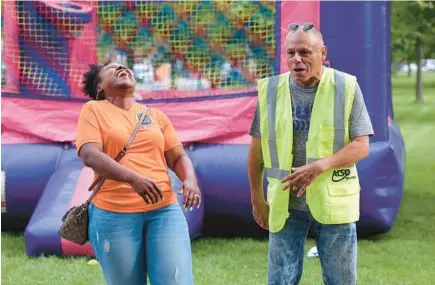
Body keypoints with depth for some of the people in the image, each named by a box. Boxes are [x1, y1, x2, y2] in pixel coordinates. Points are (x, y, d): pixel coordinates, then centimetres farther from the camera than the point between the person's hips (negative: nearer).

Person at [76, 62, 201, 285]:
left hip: (164, 210, 3)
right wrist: (133, 178, -25)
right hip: (114, 214, -2)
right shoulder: (93, 110, 5)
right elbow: (90, 156, -10)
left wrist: (190, 180, -10)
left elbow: (178, 157, 14)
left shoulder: (156, 115, 16)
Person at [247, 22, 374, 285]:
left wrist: (320, 166, -23)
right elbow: (257, 149, 6)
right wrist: (257, 198, 8)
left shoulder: (346, 88, -6)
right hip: (285, 204, 1)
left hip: (334, 202, -1)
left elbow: (361, 146, -8)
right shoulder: (270, 90, -1)